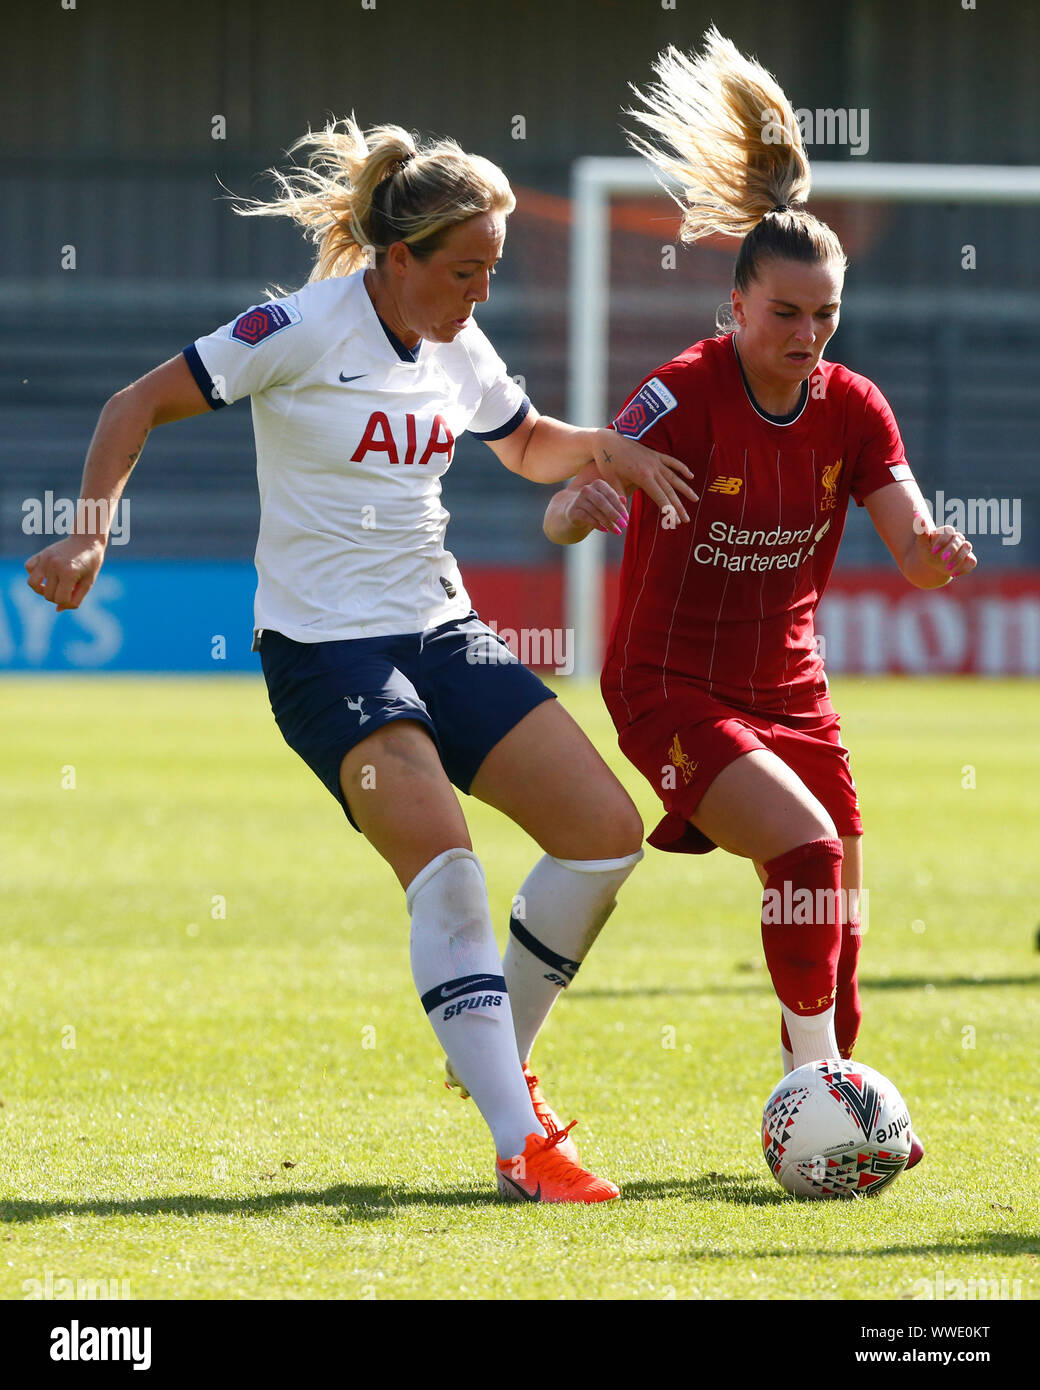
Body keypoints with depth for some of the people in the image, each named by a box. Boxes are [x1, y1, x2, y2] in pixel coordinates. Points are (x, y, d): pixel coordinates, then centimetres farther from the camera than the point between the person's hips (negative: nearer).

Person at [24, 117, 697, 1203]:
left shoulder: (460, 352, 7)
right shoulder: (304, 330, -12)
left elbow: (529, 446, 26)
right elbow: (141, 403, -7)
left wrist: (604, 448, 5)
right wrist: (89, 538, -17)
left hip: (441, 632, 8)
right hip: (325, 651, -7)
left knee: (606, 832, -2)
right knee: (444, 862, -26)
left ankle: (495, 1060, 18)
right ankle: (520, 1145, -25)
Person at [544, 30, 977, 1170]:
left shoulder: (851, 409, -3)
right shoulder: (685, 394, -18)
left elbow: (913, 552, -6)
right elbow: (563, 514, -27)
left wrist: (937, 555, -30)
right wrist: (586, 502, -51)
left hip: (787, 684, 5)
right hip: (670, 683, -5)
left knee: (834, 918, 5)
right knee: (808, 853, -24)